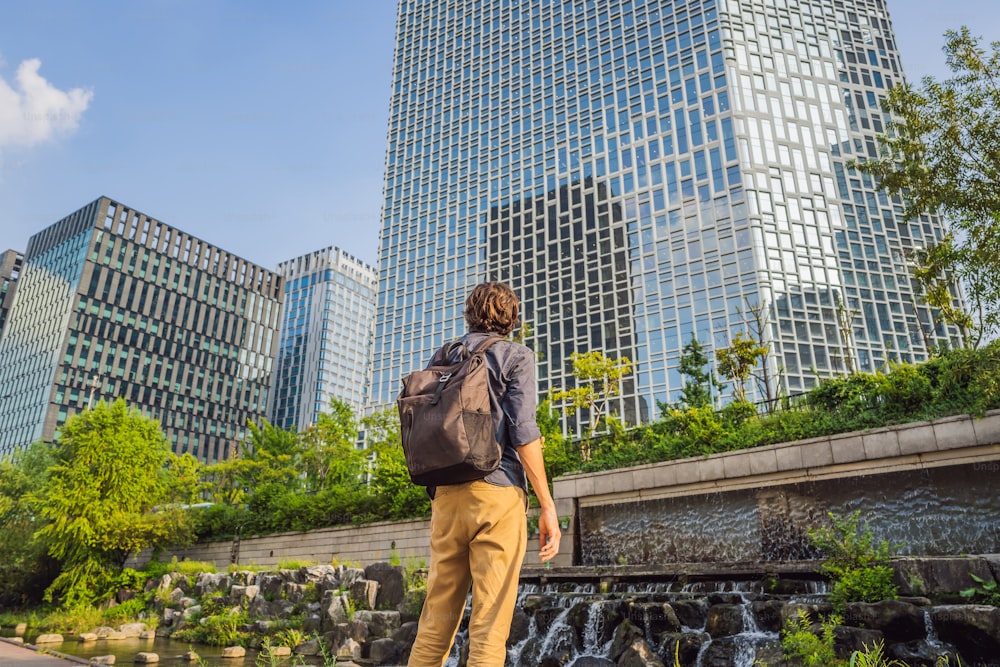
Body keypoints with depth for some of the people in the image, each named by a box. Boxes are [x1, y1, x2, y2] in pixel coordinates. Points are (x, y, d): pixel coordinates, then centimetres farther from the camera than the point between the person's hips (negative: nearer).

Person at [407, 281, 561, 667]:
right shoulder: (516, 355, 3)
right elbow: (522, 431, -8)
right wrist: (547, 505, -7)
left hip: (446, 496, 5)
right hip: (497, 493, -5)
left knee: (434, 624, 10)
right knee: (489, 629, -2)